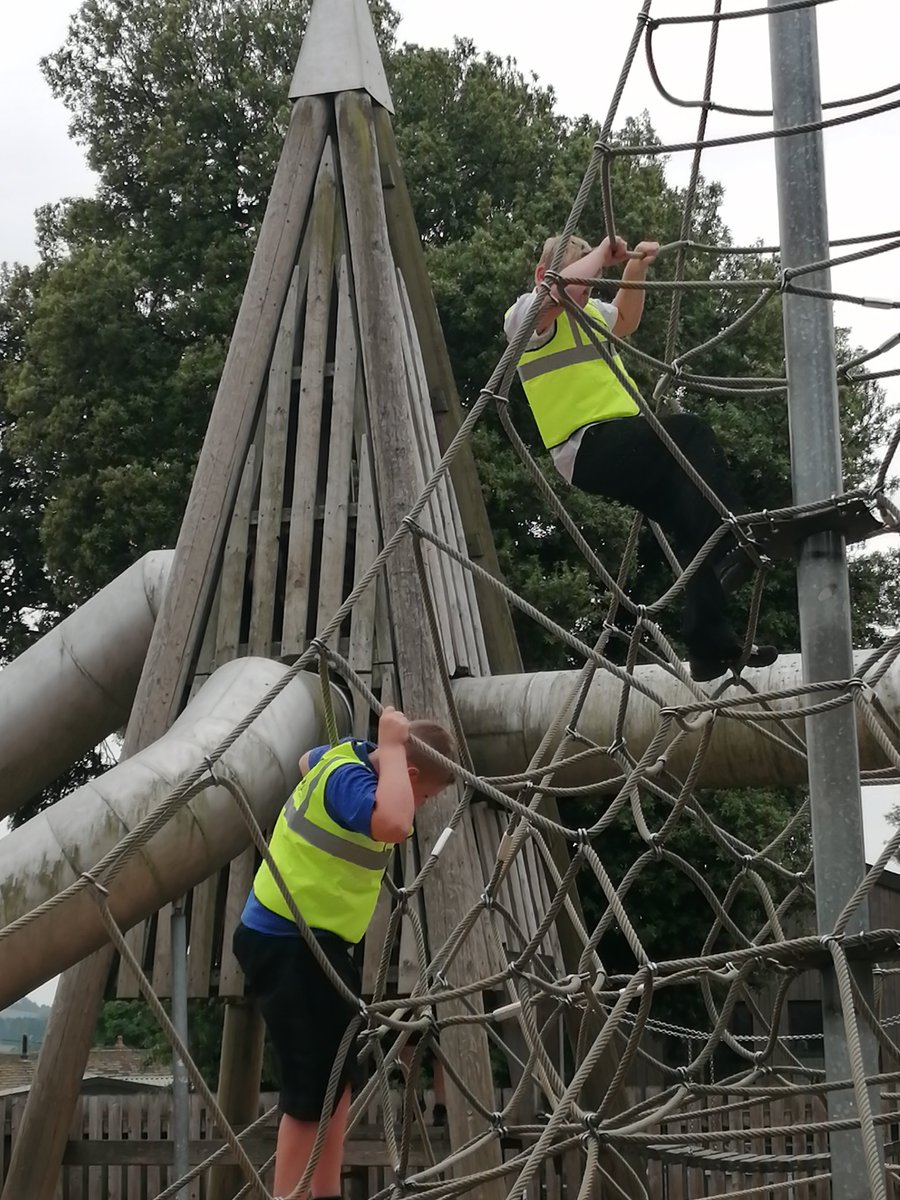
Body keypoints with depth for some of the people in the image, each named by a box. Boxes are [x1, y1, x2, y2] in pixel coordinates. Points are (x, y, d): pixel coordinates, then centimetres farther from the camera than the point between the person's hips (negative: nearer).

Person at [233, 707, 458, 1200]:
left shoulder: (347, 754, 4)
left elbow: (307, 762, 29)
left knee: (338, 1072, 17)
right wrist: (391, 748, -33)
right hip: (287, 945, -11)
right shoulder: (349, 777, -24)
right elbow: (394, 825, -46)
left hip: (308, 939, 11)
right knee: (314, 1085, -8)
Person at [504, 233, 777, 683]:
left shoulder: (588, 312, 24)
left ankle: (711, 647, 4)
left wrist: (636, 268, 29)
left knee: (697, 528, 1)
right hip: (588, 447, -9)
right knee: (687, 433, -30)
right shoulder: (527, 313, -4)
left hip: (621, 444, 9)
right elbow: (563, 286, -26)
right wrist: (603, 253, -11)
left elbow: (624, 321, 44)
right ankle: (735, 541, -36)